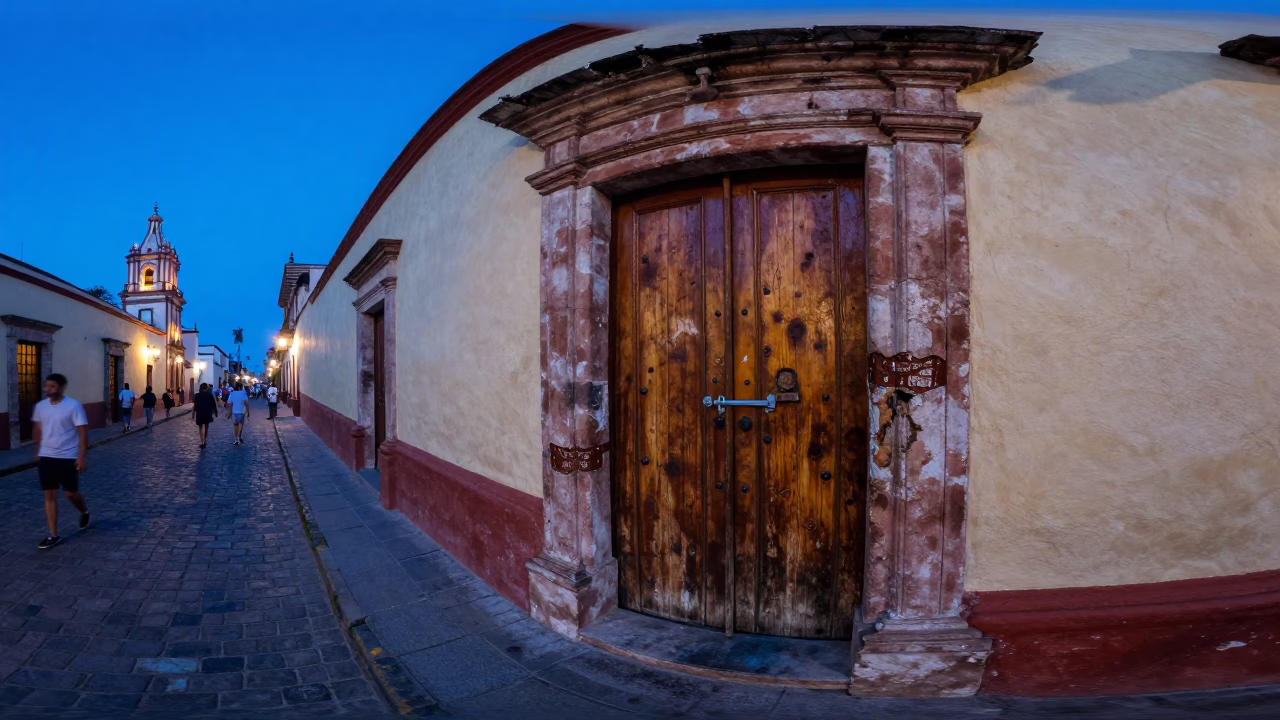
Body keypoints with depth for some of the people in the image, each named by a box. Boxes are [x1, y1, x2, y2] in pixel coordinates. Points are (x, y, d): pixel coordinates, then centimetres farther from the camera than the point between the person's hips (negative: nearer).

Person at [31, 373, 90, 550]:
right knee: (49, 495, 4)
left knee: (71, 493, 4)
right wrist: (37, 452, 20)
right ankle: (53, 535, 11)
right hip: (46, 457, 5)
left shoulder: (73, 406, -13)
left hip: (68, 458, -4)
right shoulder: (40, 406, 3)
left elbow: (82, 432, -13)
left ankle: (84, 512, 37)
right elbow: (37, 430, 17)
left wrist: (82, 457, -17)